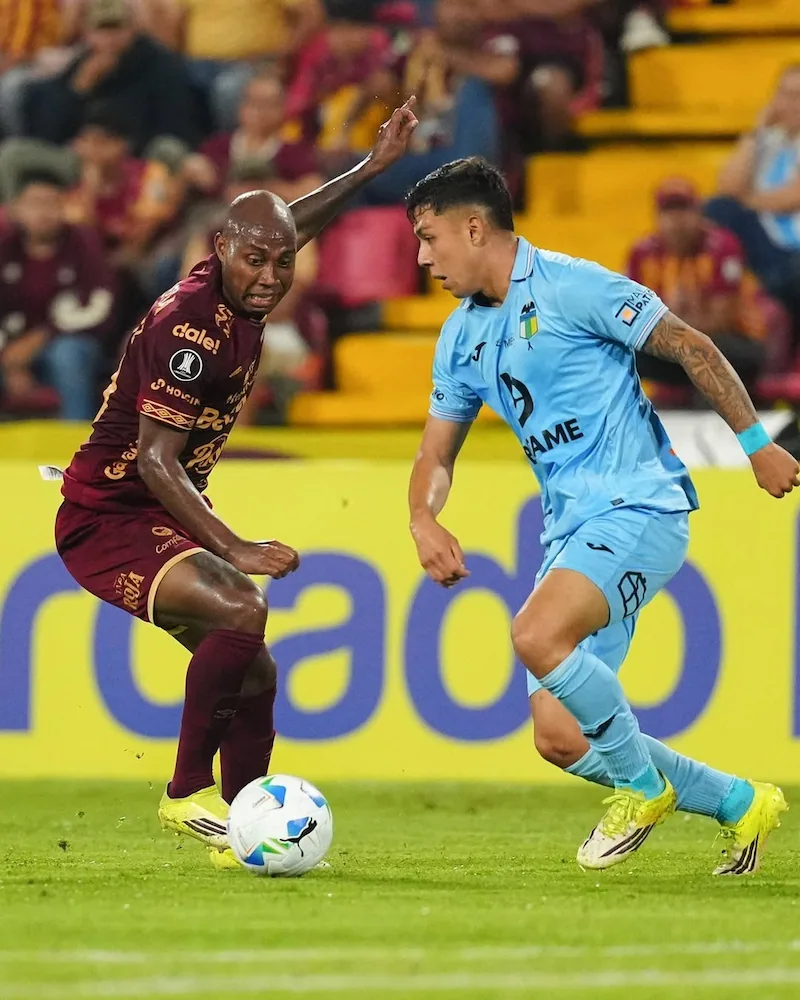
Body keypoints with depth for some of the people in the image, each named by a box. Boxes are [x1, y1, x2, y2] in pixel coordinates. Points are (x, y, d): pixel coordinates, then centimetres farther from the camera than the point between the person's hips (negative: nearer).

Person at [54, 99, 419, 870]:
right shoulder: (190, 326, -25)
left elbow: (291, 225, 26)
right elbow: (156, 462, -28)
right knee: (241, 610, -30)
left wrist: (372, 167, 29)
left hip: (165, 516, 10)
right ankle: (187, 795, -20)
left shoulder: (236, 294, 1)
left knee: (252, 675, 10)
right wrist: (234, 551, -34)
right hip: (108, 518, -10)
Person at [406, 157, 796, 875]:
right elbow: (437, 453, 18)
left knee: (537, 635, -32)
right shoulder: (463, 337, 13)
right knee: (561, 739, -1)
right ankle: (739, 804, 16)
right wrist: (424, 519, -4)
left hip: (638, 506, -8)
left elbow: (692, 348, -6)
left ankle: (641, 783, -9)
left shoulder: (571, 286, -10)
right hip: (570, 531, 8)